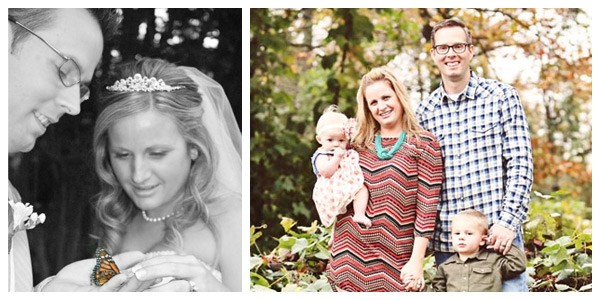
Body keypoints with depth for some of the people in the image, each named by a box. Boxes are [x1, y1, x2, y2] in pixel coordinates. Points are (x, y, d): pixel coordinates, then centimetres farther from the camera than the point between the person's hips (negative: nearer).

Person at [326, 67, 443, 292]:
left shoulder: (424, 145, -2)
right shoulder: (358, 144, 11)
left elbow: (427, 208, -7)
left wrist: (416, 261, -11)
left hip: (393, 266, -4)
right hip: (351, 259, 4)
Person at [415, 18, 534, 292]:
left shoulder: (502, 96, 1)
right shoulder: (424, 112, 8)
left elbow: (520, 164, -4)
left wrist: (509, 221, -12)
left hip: (499, 235, -3)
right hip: (445, 241, 3)